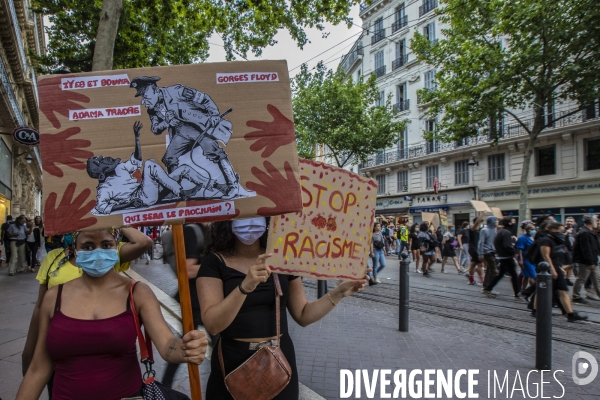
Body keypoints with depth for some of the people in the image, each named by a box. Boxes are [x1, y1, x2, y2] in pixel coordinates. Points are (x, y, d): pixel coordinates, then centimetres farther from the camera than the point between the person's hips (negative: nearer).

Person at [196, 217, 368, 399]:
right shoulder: (214, 262, -8)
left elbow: (303, 315, 3)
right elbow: (212, 325, -18)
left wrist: (339, 292, -10)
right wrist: (244, 287, -33)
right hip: (232, 362, -2)